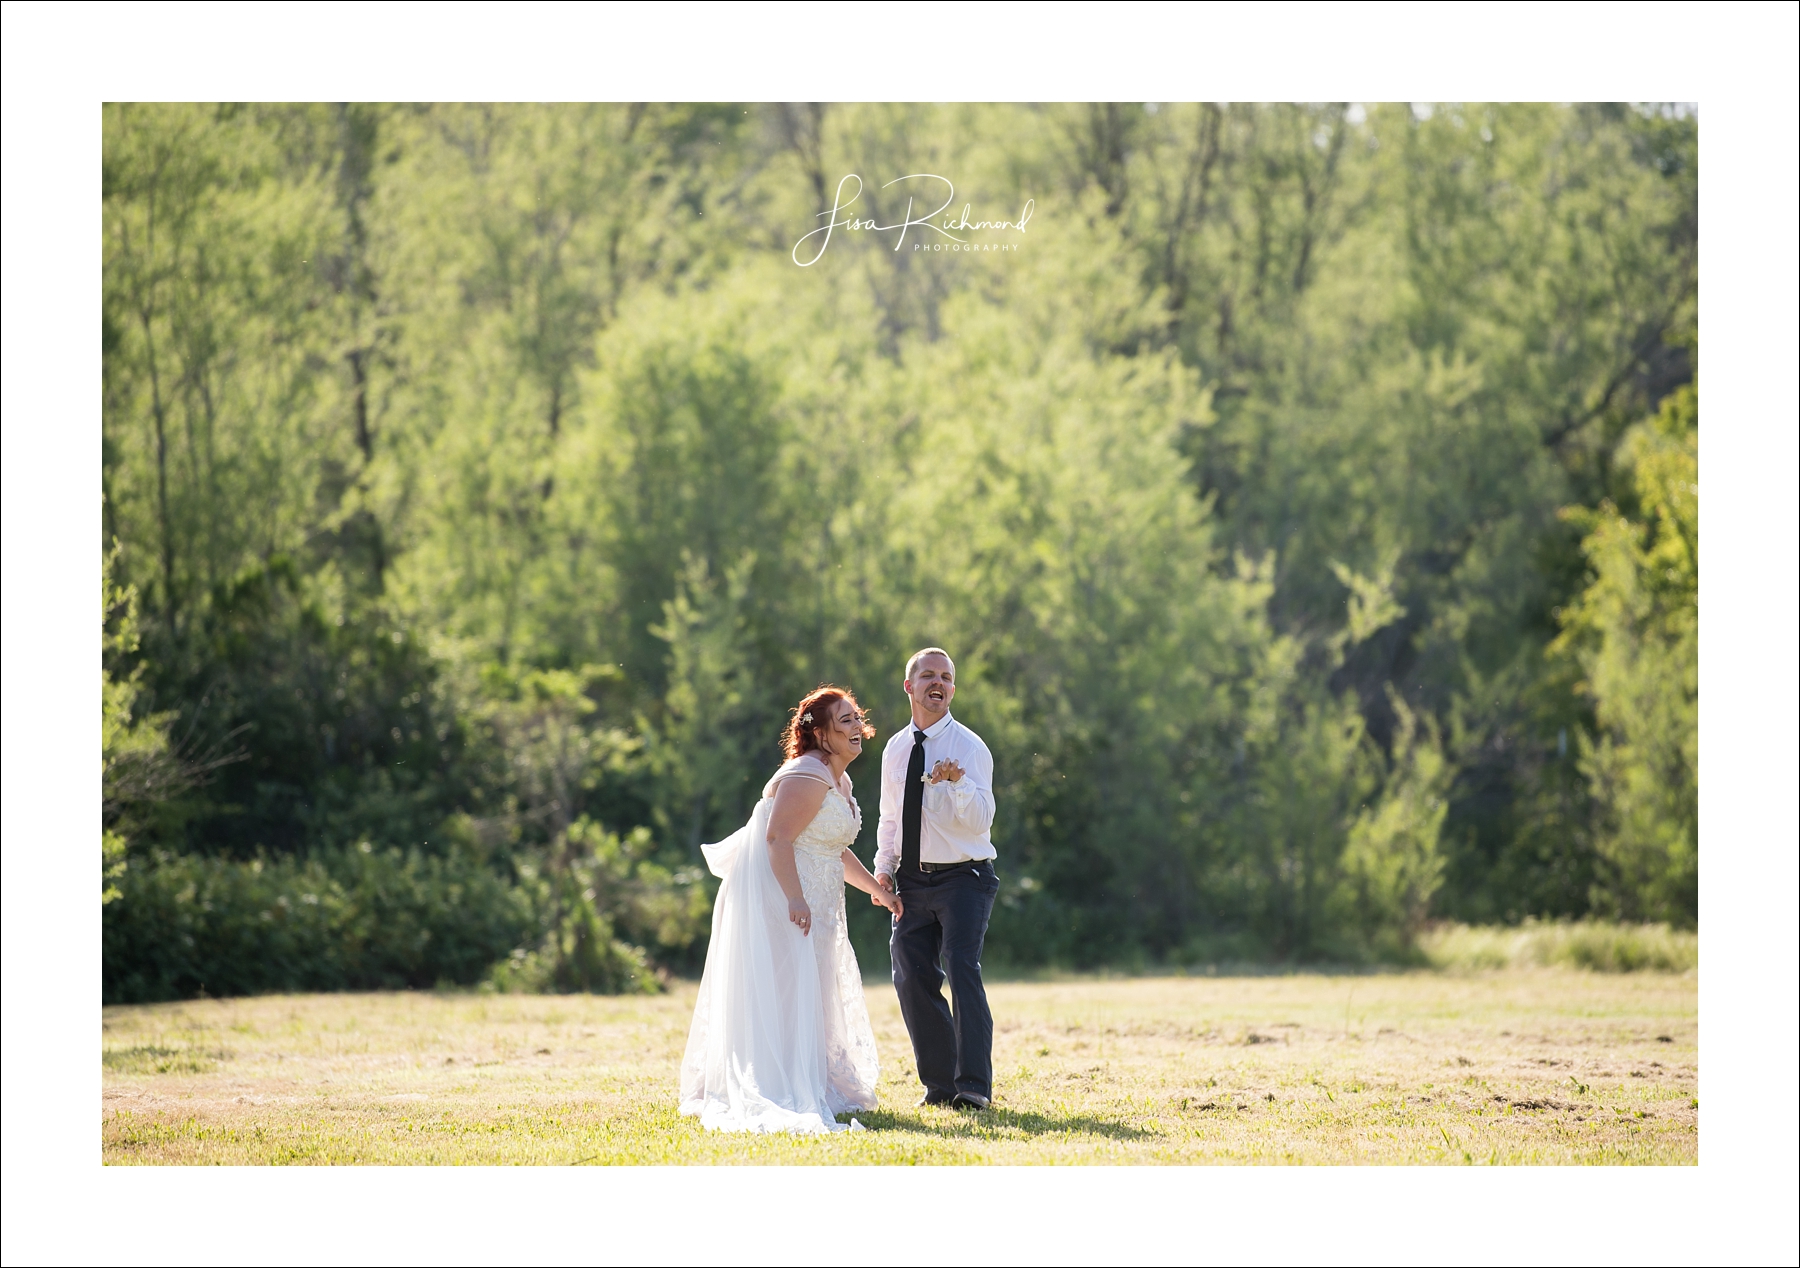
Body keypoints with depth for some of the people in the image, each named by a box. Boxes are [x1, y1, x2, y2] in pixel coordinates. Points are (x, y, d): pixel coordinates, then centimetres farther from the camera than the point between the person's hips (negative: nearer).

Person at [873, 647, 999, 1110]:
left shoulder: (969, 747, -6)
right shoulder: (895, 750, 11)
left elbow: (981, 821, -17)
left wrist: (958, 783, -34)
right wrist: (883, 867, 7)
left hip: (963, 879, -6)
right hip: (912, 881, 6)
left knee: (963, 967, -19)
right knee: (911, 978, 3)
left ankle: (973, 1086, -20)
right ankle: (939, 1083, 15)